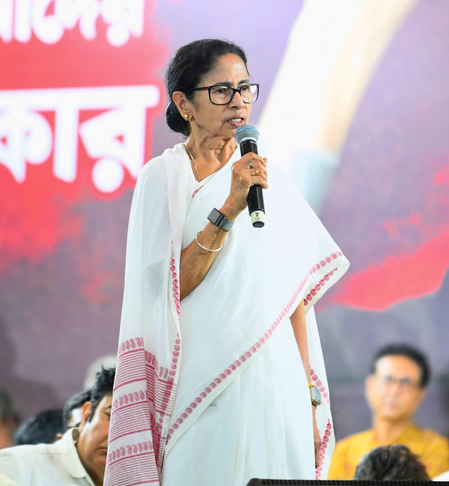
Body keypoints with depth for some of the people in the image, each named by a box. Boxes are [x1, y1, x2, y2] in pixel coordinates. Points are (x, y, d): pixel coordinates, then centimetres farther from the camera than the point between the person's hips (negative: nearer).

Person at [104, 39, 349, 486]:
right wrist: (228, 210, -18)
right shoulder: (162, 177, 1)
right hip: (202, 378, -3)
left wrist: (309, 394, 6)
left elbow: (294, 297, 11)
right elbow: (170, 289, -10)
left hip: (275, 375, 3)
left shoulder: (271, 181, 12)